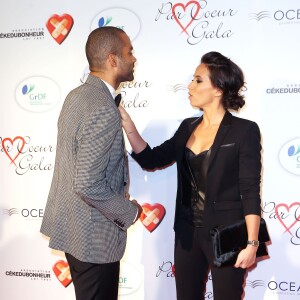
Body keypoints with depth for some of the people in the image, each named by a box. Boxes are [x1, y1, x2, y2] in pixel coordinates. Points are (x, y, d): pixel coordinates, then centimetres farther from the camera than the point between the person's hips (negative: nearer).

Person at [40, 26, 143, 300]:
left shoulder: (77, 95, 4)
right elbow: (88, 186, -29)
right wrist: (129, 212, -15)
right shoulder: (104, 111, -26)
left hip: (70, 224, 9)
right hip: (93, 236, -9)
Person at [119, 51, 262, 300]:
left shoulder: (244, 130, -11)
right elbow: (151, 160, 7)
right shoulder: (188, 127, 7)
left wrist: (252, 243, -16)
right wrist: (126, 123, -3)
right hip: (188, 232, 6)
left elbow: (250, 191, -13)